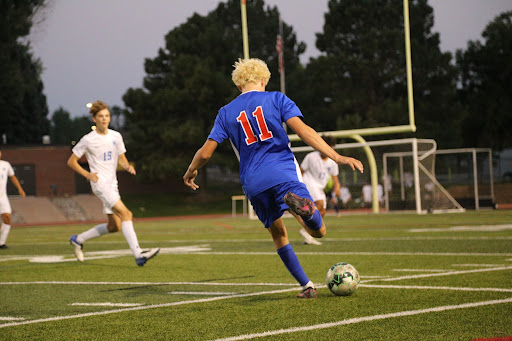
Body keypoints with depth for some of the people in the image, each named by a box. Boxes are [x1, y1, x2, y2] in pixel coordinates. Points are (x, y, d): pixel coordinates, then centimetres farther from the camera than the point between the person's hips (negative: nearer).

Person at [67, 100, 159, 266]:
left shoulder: (116, 137, 10)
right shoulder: (88, 140, -5)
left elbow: (121, 159, 19)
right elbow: (71, 161, 2)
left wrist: (128, 166, -3)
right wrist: (87, 174, -11)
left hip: (112, 184, 7)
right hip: (100, 183, -7)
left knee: (114, 226, 9)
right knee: (125, 214, -23)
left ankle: (78, 239, 27)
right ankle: (138, 254, -30)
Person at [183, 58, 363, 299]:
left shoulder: (226, 112, 13)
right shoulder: (276, 99, 7)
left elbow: (205, 152, 11)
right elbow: (303, 130, -6)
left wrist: (190, 172, 31)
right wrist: (336, 157, -10)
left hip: (253, 184, 3)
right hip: (283, 173, -3)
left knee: (278, 233, 21)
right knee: (318, 231, -5)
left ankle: (306, 286, 11)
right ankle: (298, 203, -39)